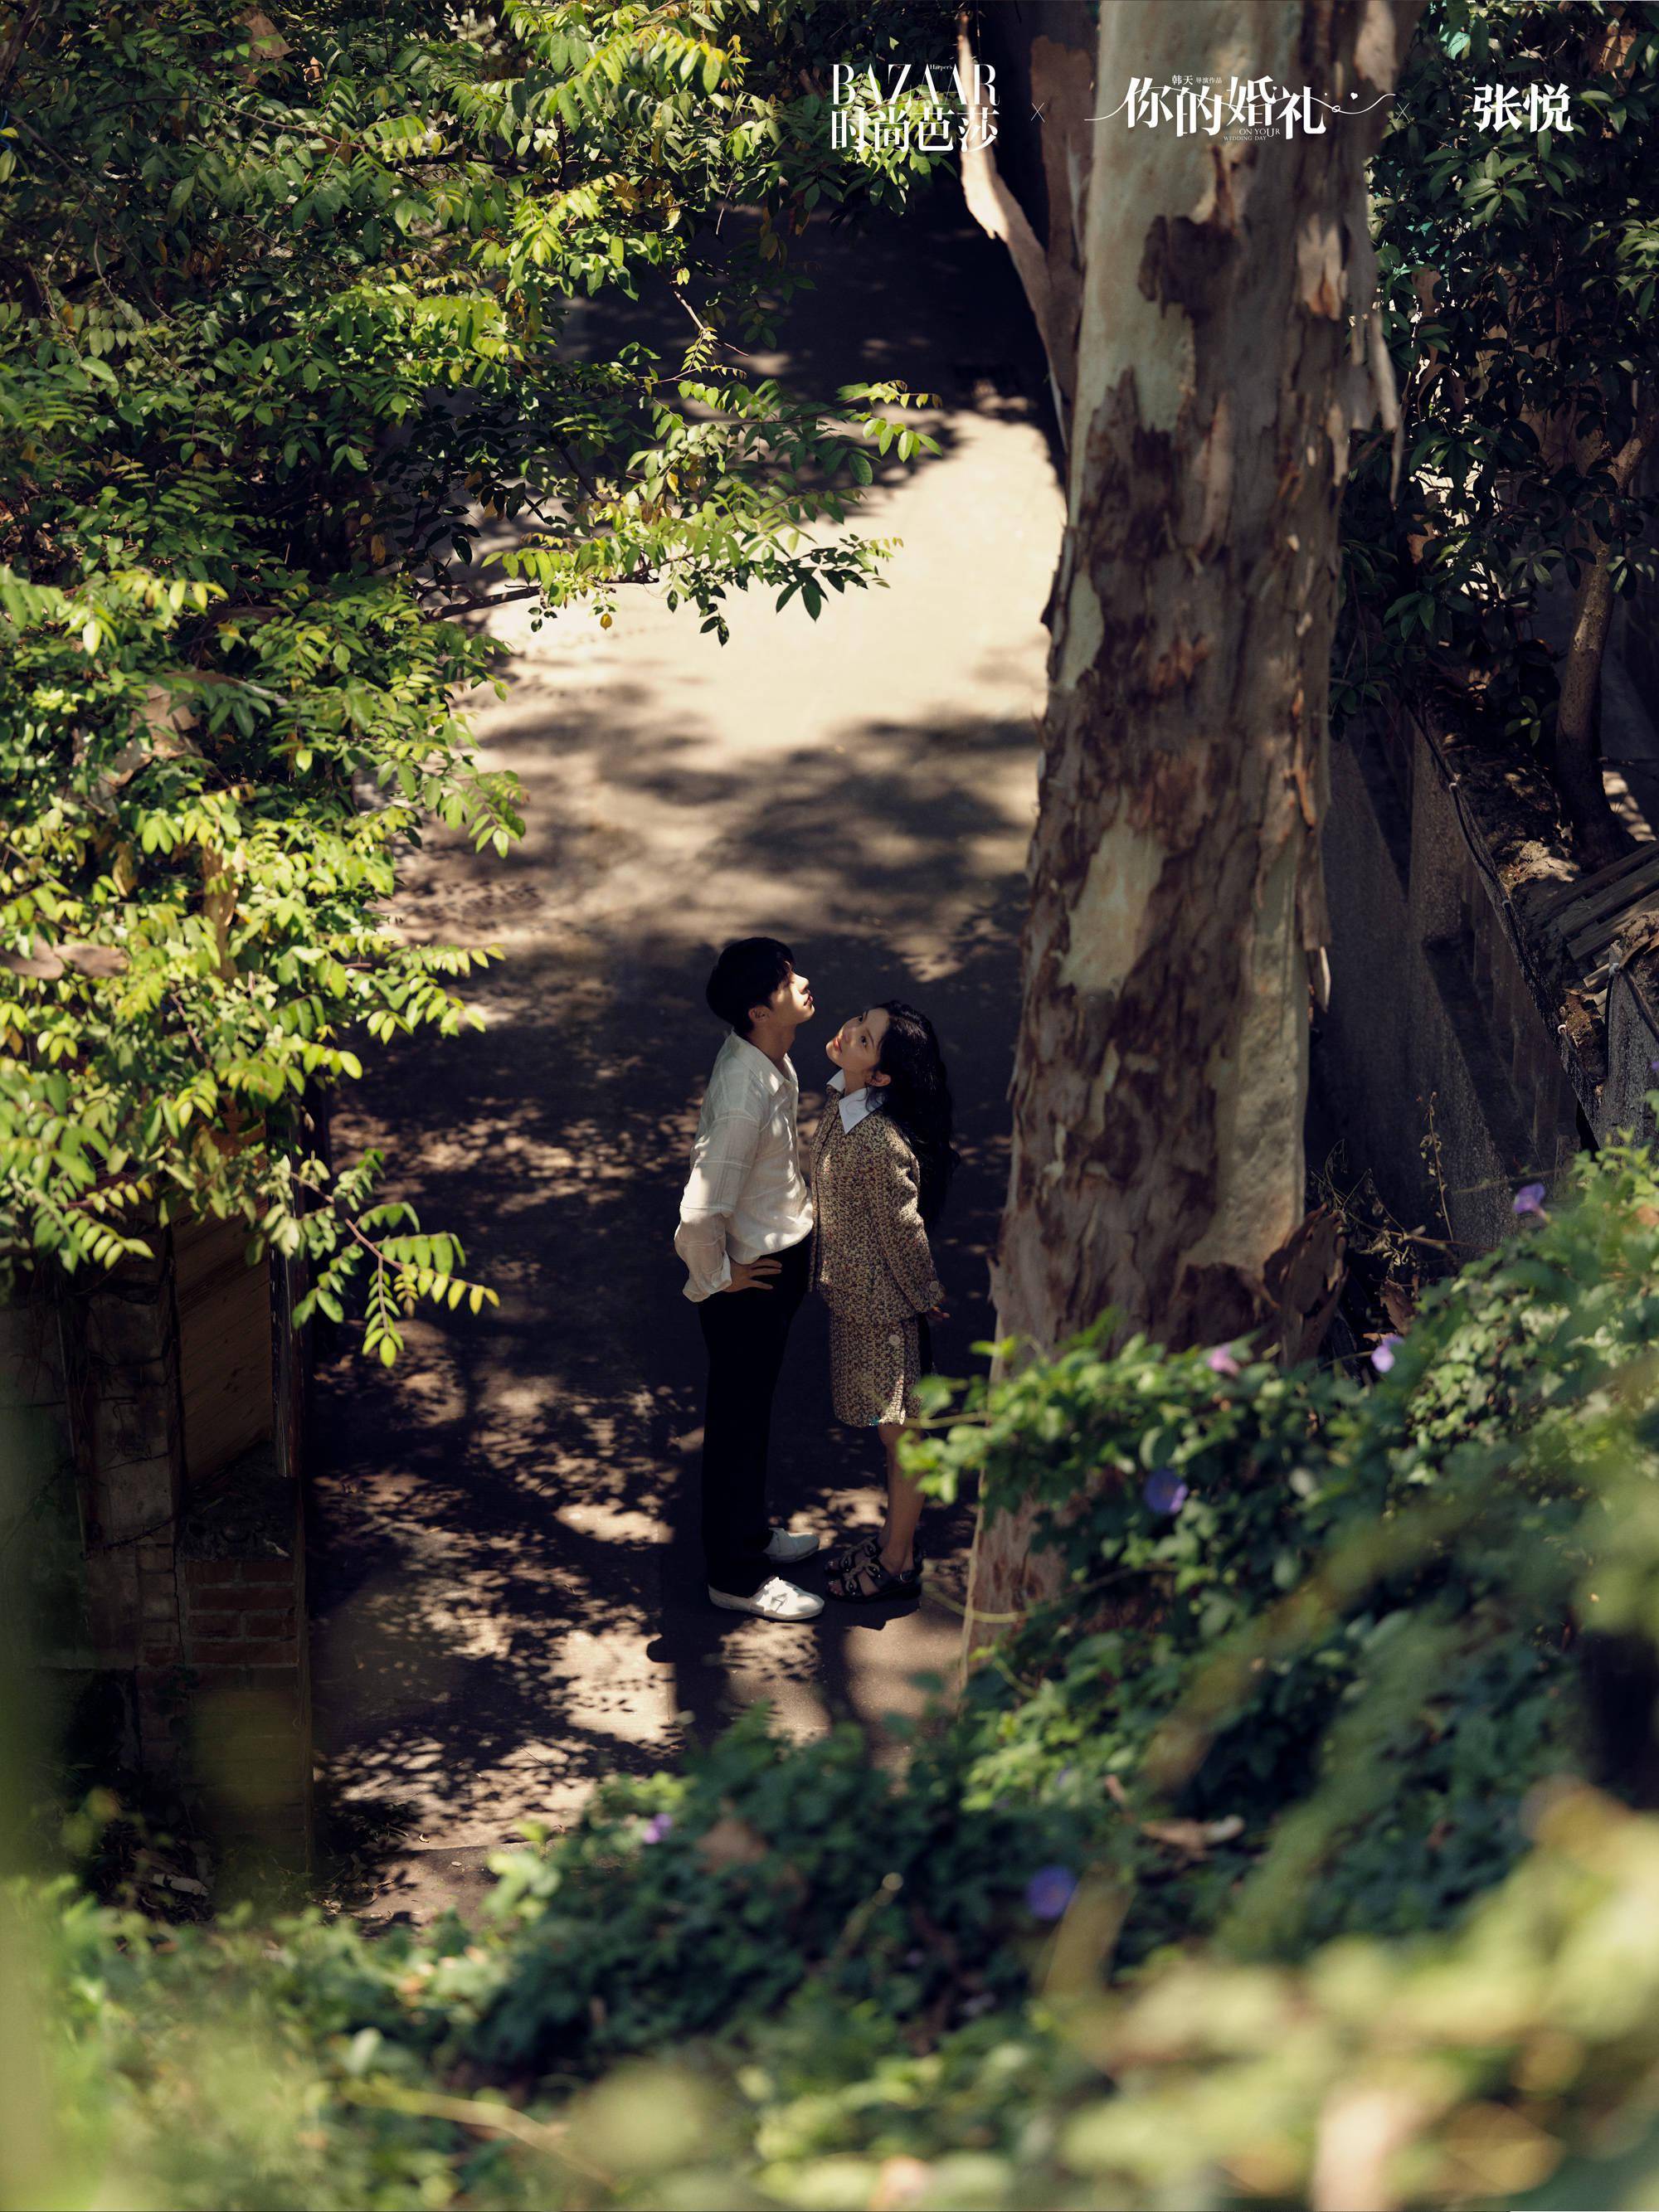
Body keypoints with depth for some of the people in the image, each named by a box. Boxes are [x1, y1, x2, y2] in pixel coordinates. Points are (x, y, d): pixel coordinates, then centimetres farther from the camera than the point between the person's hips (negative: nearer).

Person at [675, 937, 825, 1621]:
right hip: (751, 1277, -9)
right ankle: (736, 1573, 25)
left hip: (782, 1256, 9)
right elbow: (698, 1216, -35)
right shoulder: (744, 1101, -35)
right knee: (740, 1419, 9)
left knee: (751, 1406, 26)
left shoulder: (766, 1057, -5)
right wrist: (718, 1278, -19)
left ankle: (748, 1530, 45)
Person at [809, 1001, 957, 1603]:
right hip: (853, 1294, 8)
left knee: (900, 1435, 10)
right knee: (891, 1432, 23)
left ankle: (898, 1564, 24)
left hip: (882, 1305, -8)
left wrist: (926, 1298, -6)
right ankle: (894, 1540, 39)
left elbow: (905, 1231, -20)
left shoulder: (880, 1145, -32)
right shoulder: (842, 1104, -5)